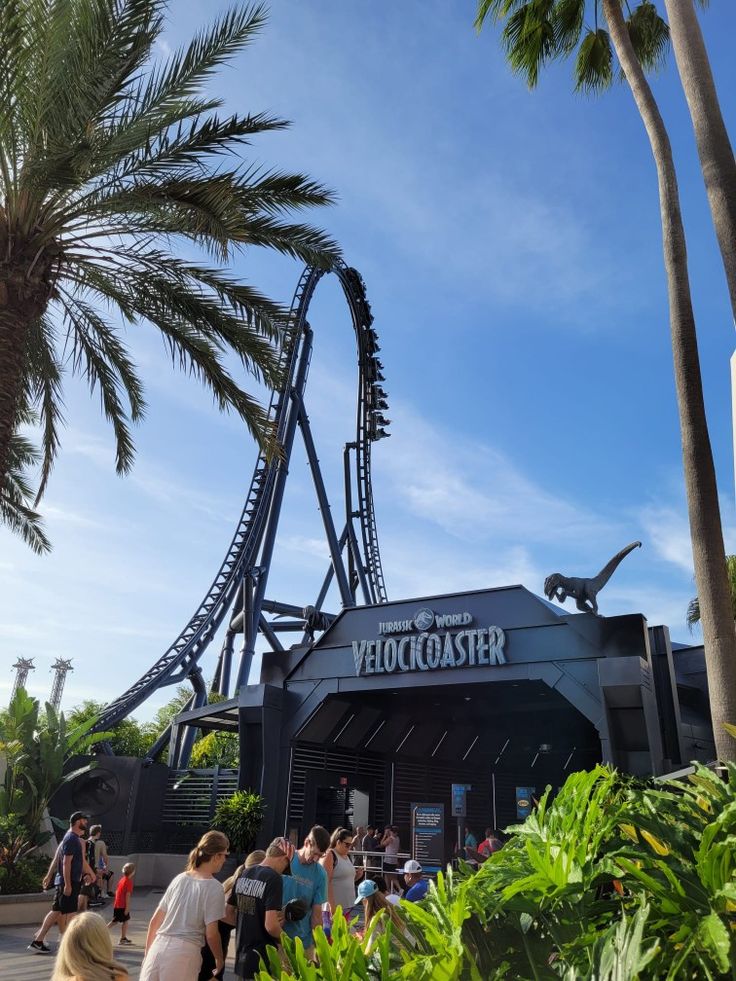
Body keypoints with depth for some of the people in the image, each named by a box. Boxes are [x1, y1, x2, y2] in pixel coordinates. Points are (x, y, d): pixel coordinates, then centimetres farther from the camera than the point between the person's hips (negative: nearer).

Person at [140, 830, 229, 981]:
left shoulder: (180, 878, 11)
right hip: (185, 952, -5)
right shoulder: (214, 888, -6)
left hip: (159, 947, 5)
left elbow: (155, 921, 15)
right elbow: (211, 933, -7)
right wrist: (219, 959, 9)